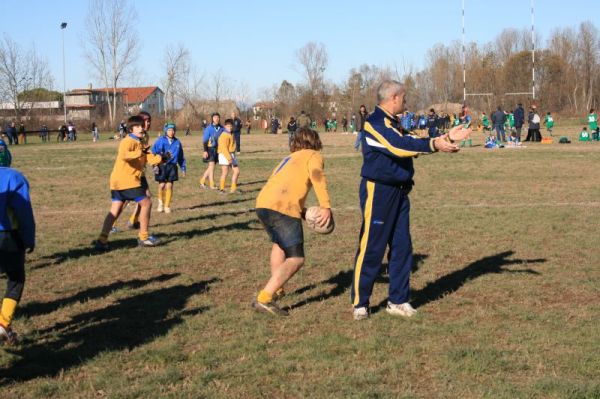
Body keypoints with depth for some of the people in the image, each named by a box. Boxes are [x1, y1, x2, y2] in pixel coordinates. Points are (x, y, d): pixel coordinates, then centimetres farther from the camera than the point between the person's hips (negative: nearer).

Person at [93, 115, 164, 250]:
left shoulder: (140, 143, 19)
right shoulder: (128, 142, -11)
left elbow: (151, 159, 9)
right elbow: (123, 155, -32)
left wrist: (161, 158, -9)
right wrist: (140, 152, -32)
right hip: (126, 180, -9)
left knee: (115, 210, 4)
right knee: (146, 203, -1)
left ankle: (102, 240, -2)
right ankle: (143, 237, 7)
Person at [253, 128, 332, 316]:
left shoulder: (289, 158, 35)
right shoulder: (313, 155, 14)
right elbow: (317, 176, -8)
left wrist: (304, 212, 21)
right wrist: (326, 207, -15)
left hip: (262, 204, 8)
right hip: (282, 207, -8)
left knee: (279, 244, 33)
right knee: (296, 259, -6)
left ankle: (276, 290, 38)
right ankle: (264, 298, -19)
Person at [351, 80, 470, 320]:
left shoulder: (392, 123, 17)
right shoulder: (375, 123, -15)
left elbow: (410, 142, 13)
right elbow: (400, 146, -26)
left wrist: (446, 138, 9)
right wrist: (434, 144, -29)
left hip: (398, 191, 10)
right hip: (378, 191, -10)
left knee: (402, 247, 9)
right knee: (371, 249, -4)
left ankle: (398, 301, 18)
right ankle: (359, 304, 5)